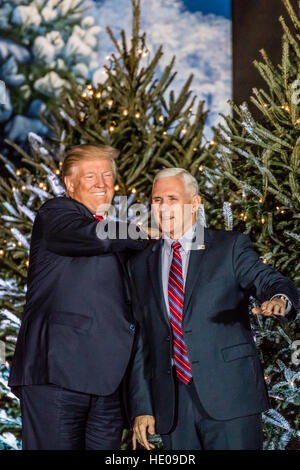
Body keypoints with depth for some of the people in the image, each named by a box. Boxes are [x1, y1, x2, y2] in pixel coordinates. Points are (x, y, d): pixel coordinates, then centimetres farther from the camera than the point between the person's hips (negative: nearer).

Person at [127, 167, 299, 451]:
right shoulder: (140, 265, 14)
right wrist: (141, 408, 7)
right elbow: (141, 339, 12)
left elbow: (268, 281, -9)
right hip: (171, 404, 3)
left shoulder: (231, 247, 5)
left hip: (230, 394, -3)